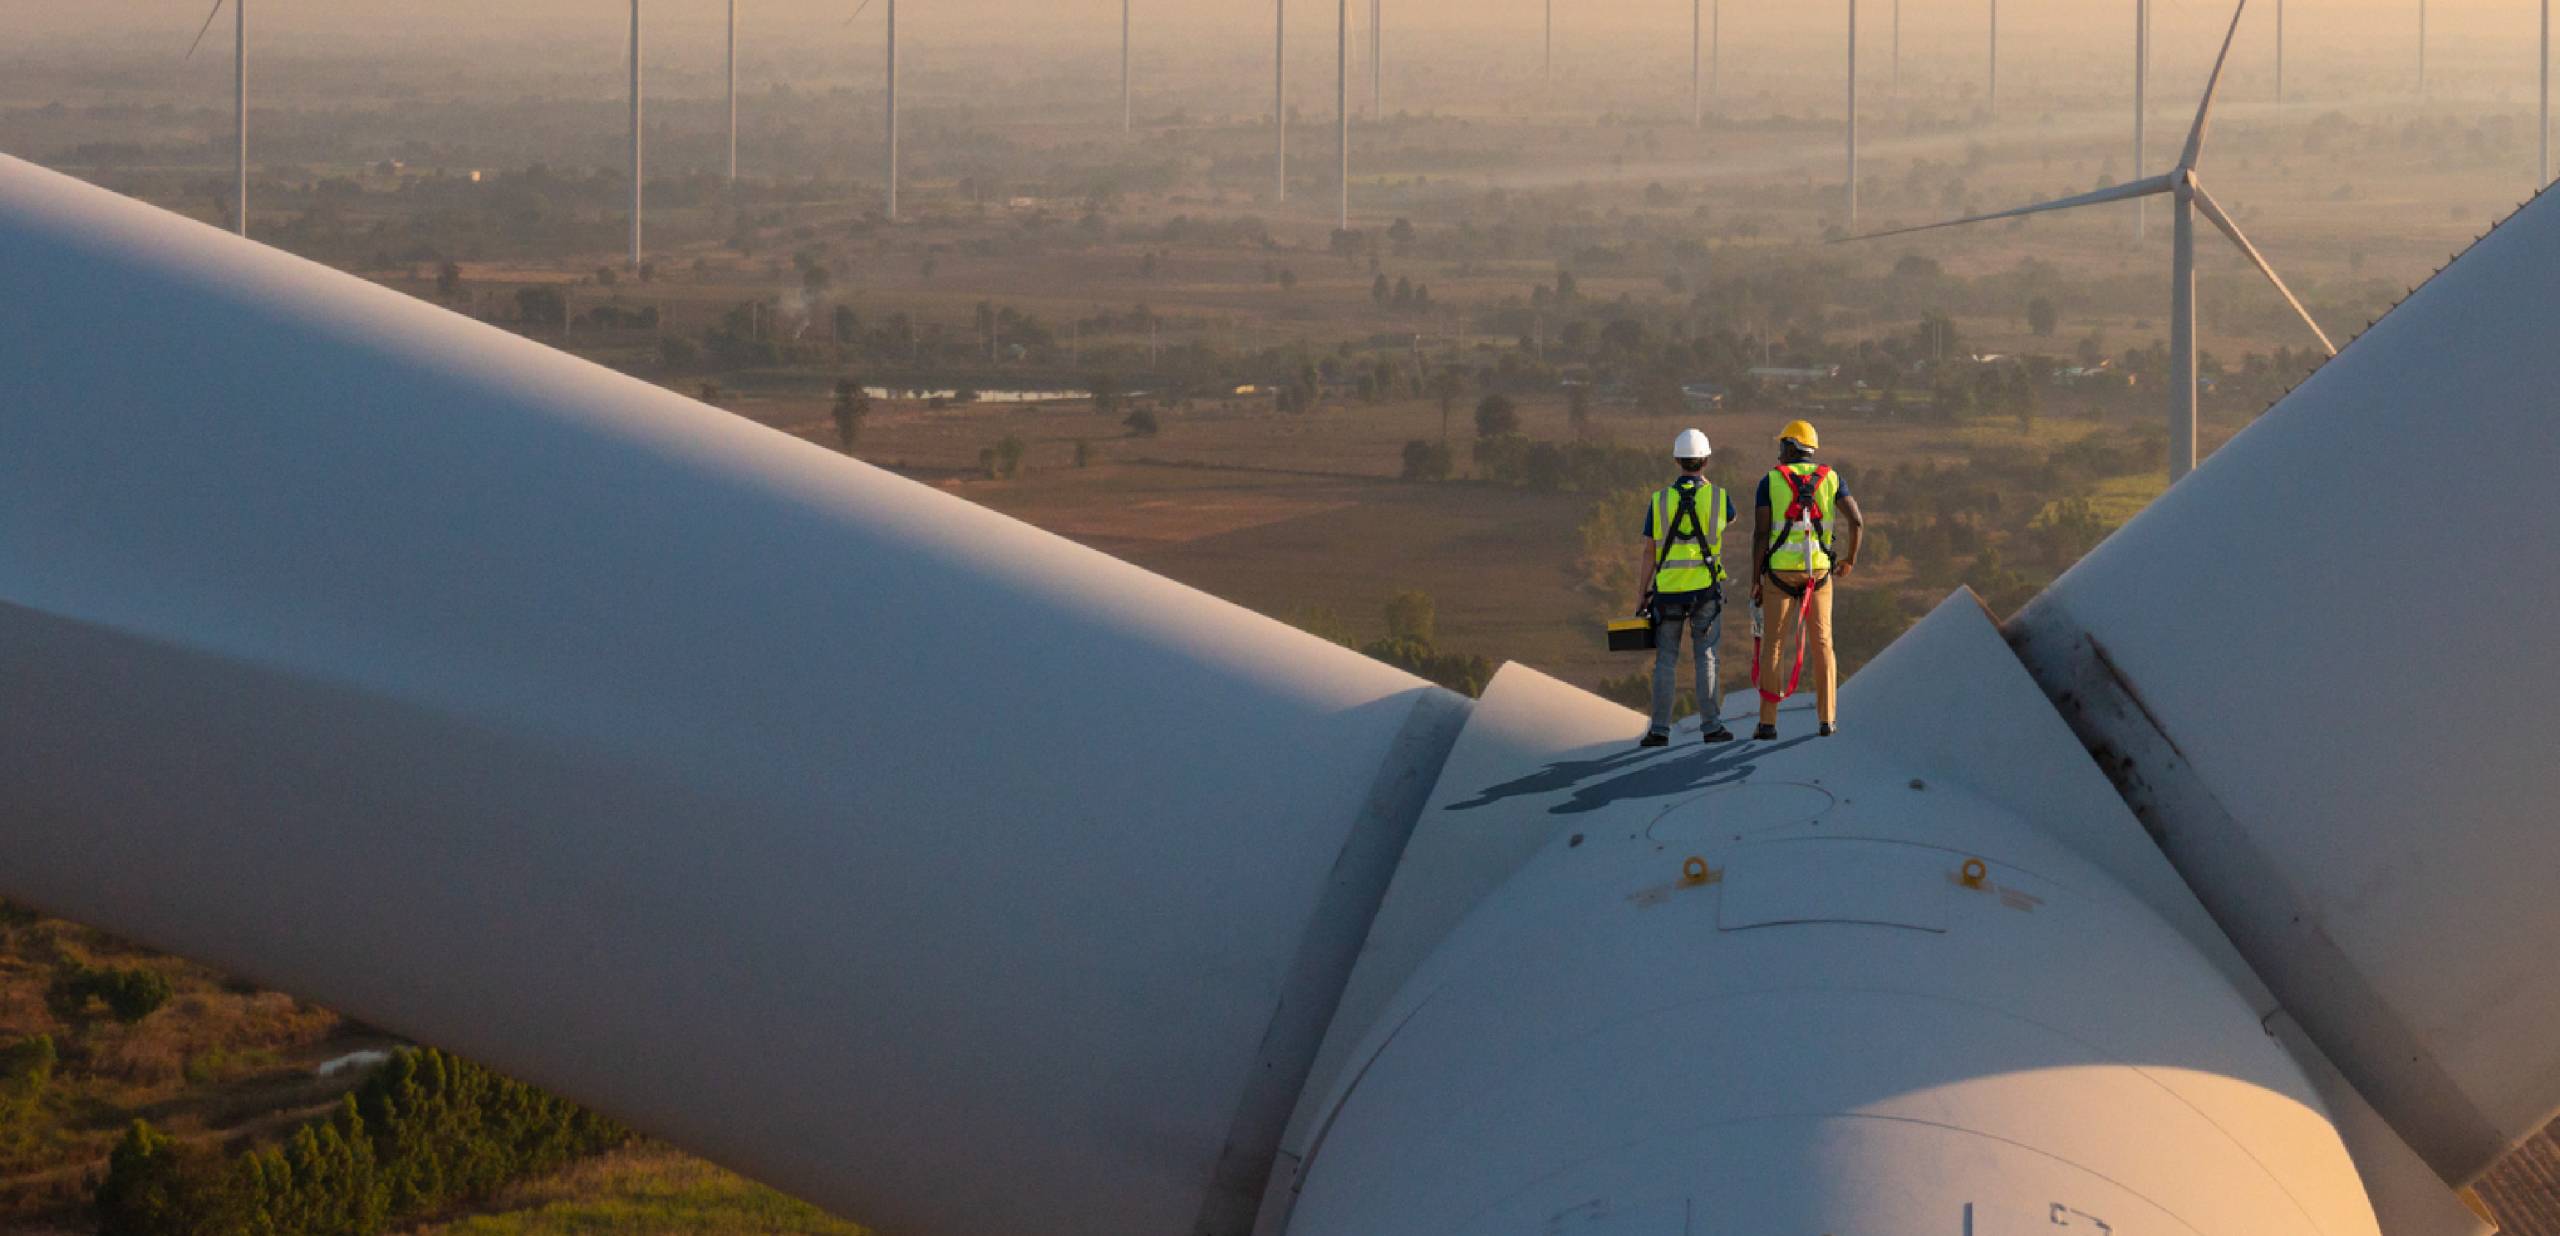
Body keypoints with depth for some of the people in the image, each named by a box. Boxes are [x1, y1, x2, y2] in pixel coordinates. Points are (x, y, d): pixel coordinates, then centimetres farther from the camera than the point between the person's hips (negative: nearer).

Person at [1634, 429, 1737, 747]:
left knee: (1666, 660, 5)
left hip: (1668, 589, 1)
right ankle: (1711, 725, 2)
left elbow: (1649, 553, 0)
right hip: (1705, 588, -1)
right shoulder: (1718, 497, -3)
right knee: (1706, 658, 4)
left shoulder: (1659, 500, -2)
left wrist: (1642, 594, 8)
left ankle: (1660, 730, 3)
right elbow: (1730, 518, 23)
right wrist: (1706, 483, 18)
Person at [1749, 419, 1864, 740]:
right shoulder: (1830, 479, 4)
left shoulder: (1771, 480, -2)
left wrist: (1755, 581, -3)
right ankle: (1827, 719, 7)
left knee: (1773, 644, 4)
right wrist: (1850, 559, 11)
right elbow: (1857, 521, -6)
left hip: (1779, 570, -2)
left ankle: (1768, 722, 1)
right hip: (1819, 570, 2)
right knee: (1821, 643, 10)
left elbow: (1760, 533, -8)